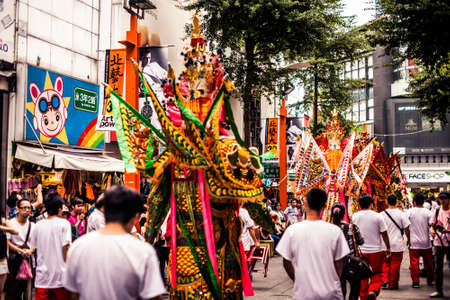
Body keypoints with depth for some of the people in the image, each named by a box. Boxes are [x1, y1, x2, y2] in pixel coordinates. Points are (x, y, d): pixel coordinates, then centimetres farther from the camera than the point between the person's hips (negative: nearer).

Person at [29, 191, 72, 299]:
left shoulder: (37, 225, 3)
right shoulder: (64, 223, -9)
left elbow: (33, 247, 9)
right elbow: (66, 248, -12)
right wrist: (68, 267, -2)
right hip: (60, 275, -3)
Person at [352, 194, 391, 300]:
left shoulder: (355, 216, -1)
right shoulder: (377, 216, -8)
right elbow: (384, 234, -5)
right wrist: (388, 249, 5)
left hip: (361, 251, 2)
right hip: (376, 250, -2)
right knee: (377, 273, 9)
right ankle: (373, 291, -15)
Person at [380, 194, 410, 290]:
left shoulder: (382, 214, -4)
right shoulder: (401, 214, -8)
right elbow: (406, 228, -3)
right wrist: (408, 239, 13)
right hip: (397, 244, -1)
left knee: (385, 263, 16)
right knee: (395, 264, 7)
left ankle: (385, 280, 3)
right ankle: (393, 284, 11)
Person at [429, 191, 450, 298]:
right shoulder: (437, 211, 8)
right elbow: (432, 224, 12)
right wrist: (432, 230, -9)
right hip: (438, 242, 4)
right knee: (438, 267, 7)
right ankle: (438, 290, 15)